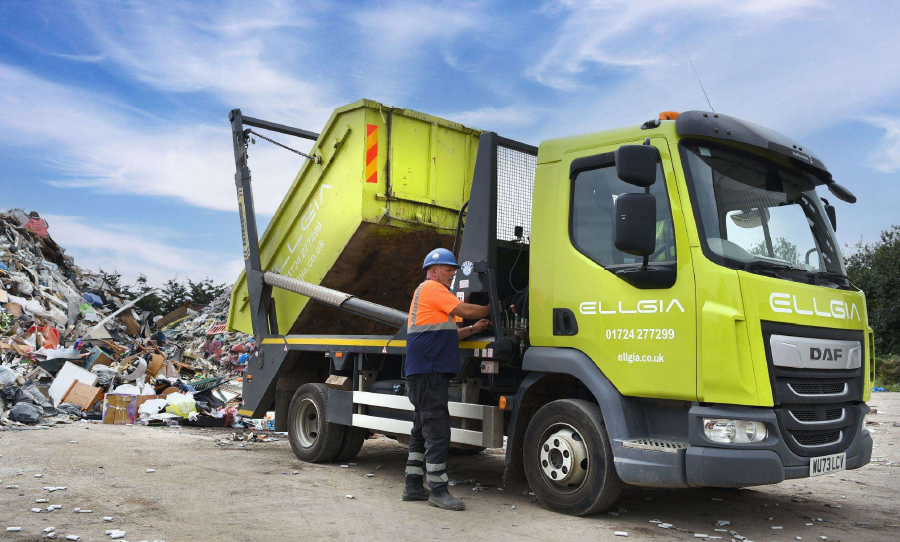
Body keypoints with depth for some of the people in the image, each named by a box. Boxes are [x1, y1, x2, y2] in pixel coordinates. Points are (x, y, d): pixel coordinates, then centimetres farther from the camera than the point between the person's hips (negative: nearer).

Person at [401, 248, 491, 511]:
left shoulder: (433, 291, 27)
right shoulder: (431, 288, -5)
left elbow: (443, 335, 27)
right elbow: (466, 310, -10)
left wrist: (473, 329, 17)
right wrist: (492, 309, 6)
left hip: (425, 373, 11)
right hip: (428, 371, -11)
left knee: (422, 430, 13)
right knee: (437, 431, -10)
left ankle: (414, 486, 19)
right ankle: (438, 491, -7)